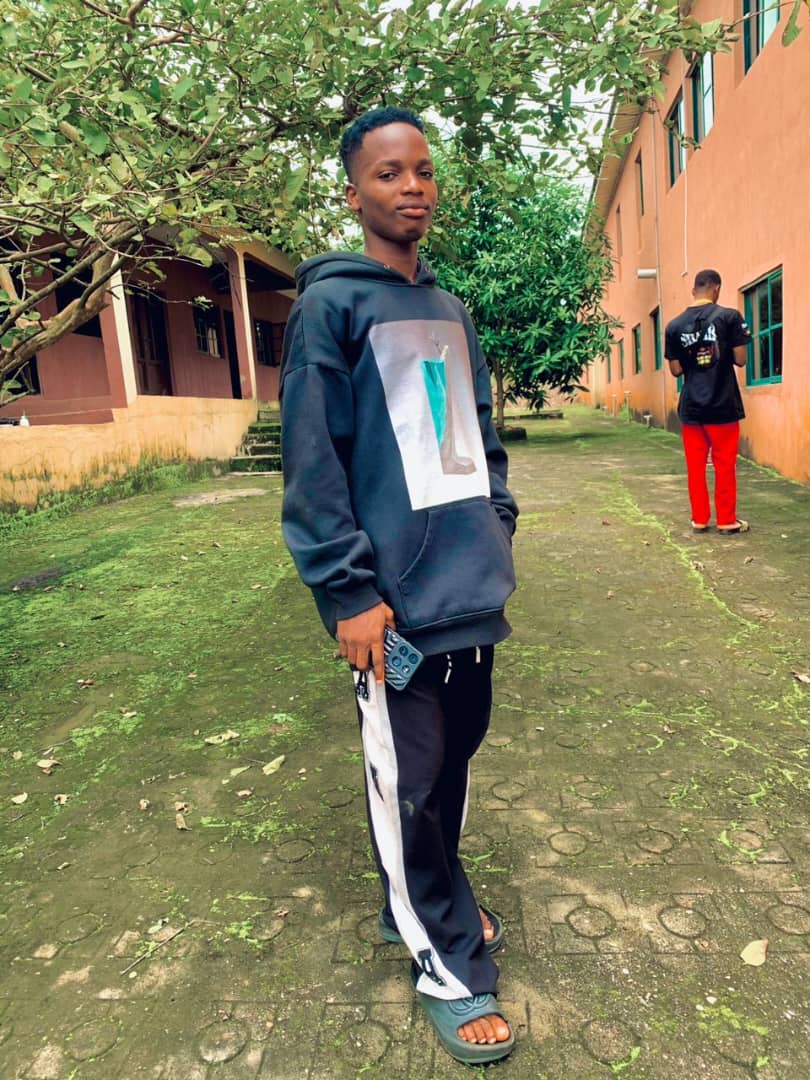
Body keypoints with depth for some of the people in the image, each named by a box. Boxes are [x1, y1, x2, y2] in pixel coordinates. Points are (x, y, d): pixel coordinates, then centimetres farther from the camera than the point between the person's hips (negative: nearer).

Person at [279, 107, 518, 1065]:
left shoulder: (450, 310, 16)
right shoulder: (330, 305, -6)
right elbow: (312, 463, -12)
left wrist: (497, 528, 14)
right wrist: (348, 592, -15)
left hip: (471, 589, 7)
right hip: (399, 600, -7)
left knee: (456, 752, 17)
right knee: (409, 787, 3)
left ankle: (426, 903, 39)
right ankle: (449, 968, 23)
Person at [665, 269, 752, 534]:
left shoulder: (675, 326, 1)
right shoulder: (729, 316, -7)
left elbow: (676, 370, 3)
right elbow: (741, 360, -7)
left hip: (691, 407, 3)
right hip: (723, 405, -2)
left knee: (695, 466, 10)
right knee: (724, 465, 7)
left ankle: (699, 519, 15)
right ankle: (726, 520, 13)